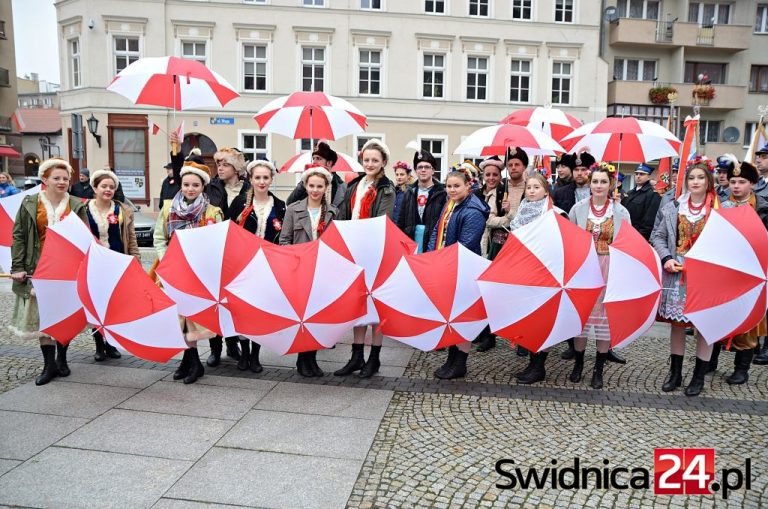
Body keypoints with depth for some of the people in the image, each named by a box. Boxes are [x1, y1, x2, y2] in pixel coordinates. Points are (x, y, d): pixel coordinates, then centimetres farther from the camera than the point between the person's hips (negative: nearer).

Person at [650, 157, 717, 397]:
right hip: (677, 272, 2)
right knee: (677, 322, 9)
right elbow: (657, 236, 8)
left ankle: (699, 376, 18)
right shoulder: (672, 207, 5)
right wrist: (666, 258, -7)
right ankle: (675, 373, 22)